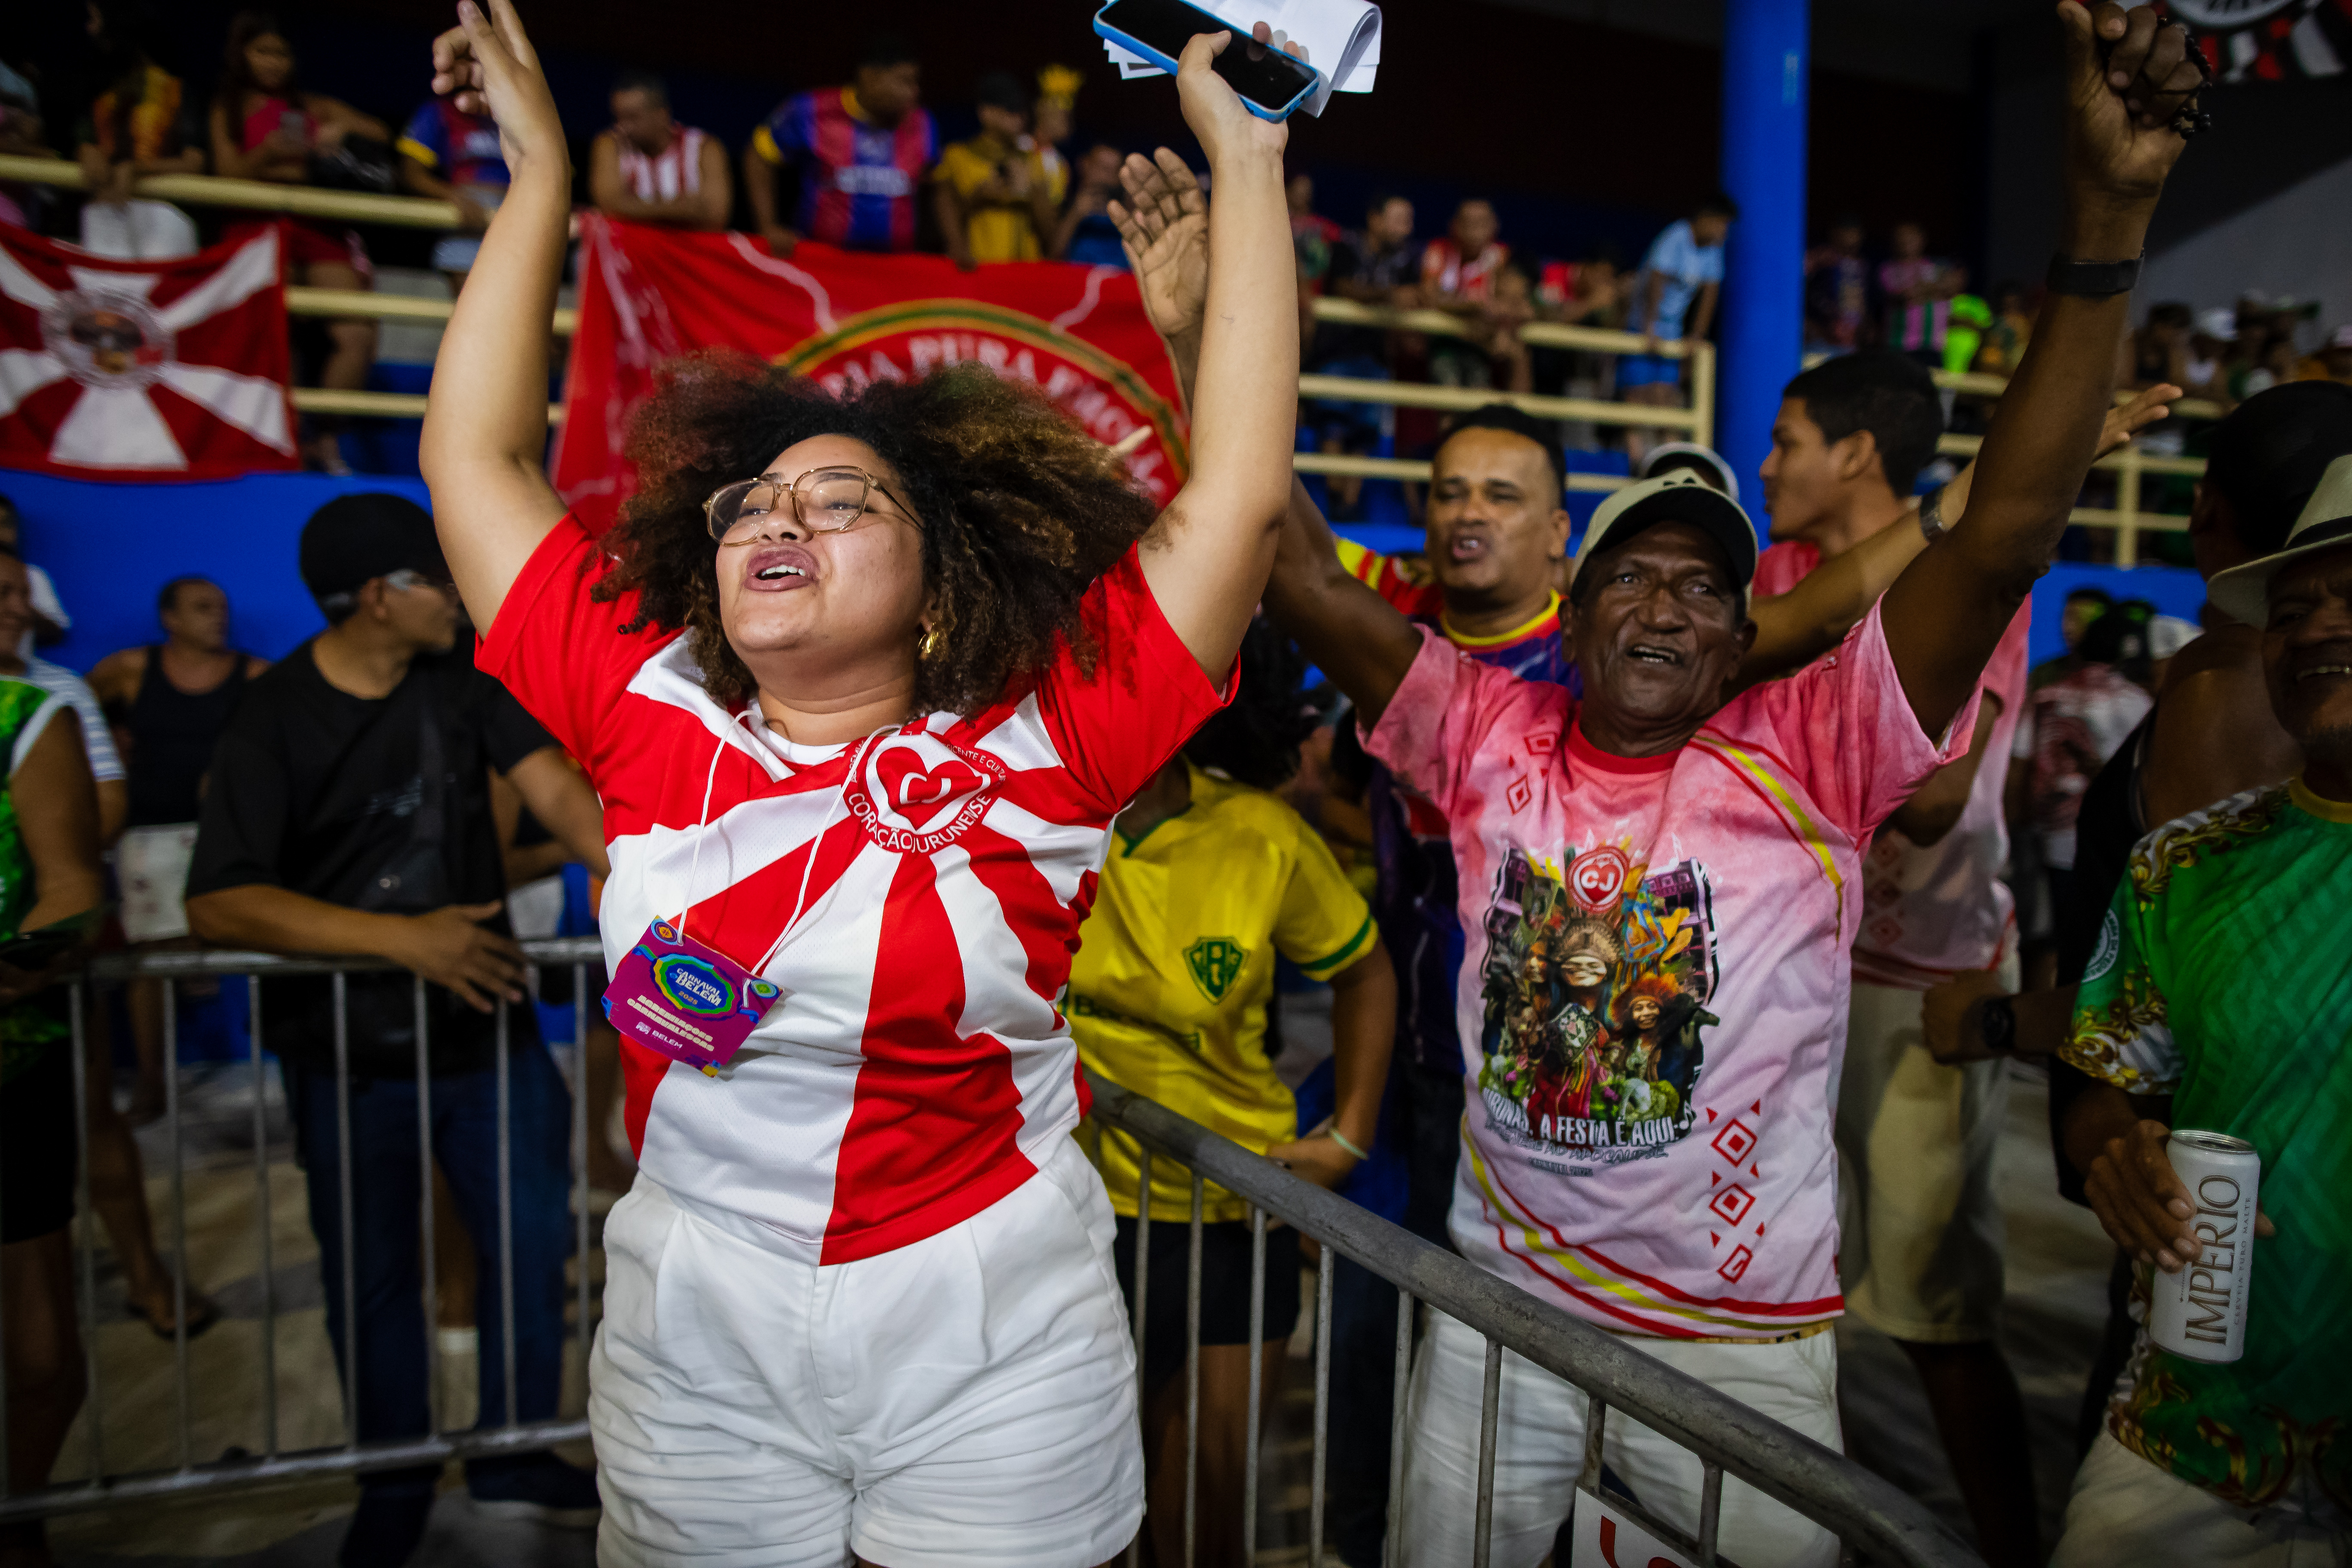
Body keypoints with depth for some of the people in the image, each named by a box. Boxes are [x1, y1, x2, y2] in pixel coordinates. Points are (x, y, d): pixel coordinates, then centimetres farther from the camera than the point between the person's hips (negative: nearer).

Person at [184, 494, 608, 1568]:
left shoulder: (463, 676, 0)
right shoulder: (272, 722, -13)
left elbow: (552, 787, -11)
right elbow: (216, 906, -23)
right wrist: (399, 937, -32)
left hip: (486, 1023, 4)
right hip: (350, 1053, -3)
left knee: (534, 1241, 10)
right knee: (374, 1276, 12)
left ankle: (513, 1459, 32)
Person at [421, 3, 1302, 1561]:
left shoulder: (1042, 740, -10)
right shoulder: (652, 712, -2)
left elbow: (1243, 491, -13)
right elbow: (476, 458, 5)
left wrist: (1247, 162, -8)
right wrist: (541, 170, 8)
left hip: (994, 1358, -2)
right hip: (693, 1340, 3)